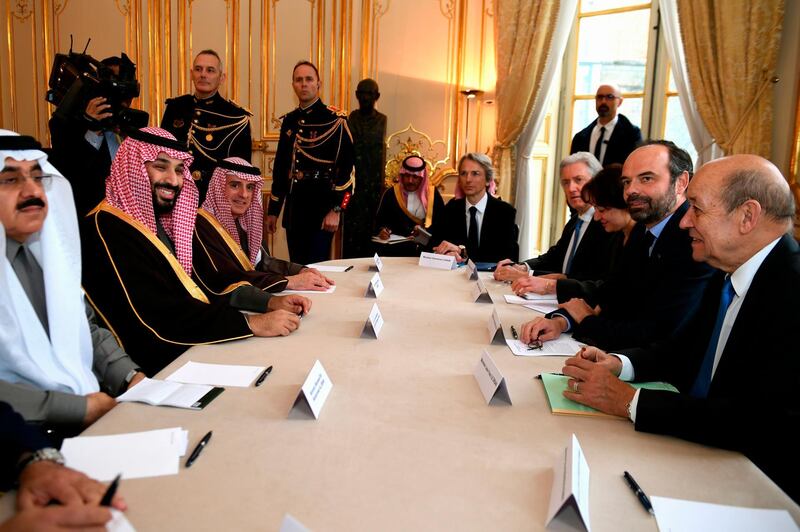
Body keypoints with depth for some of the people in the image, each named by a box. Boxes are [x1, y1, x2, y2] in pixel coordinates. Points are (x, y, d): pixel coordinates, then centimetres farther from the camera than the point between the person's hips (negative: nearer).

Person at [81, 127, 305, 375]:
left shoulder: (159, 225, 13)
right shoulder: (106, 231, -15)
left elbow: (197, 290, 9)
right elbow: (159, 316, -24)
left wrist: (268, 301, -3)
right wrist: (252, 323, -24)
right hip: (156, 370, -8)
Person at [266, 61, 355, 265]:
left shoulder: (335, 120, -6)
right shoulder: (289, 121, 11)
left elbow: (347, 167, -11)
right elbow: (280, 166, 16)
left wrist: (336, 210, -16)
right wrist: (273, 210, 15)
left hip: (321, 209, -6)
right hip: (294, 210, 6)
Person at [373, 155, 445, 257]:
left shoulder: (433, 194, 8)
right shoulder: (391, 194, 10)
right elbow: (380, 219, 9)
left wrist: (425, 231, -16)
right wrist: (382, 230, -14)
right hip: (396, 245, 1)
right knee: (384, 251, -29)